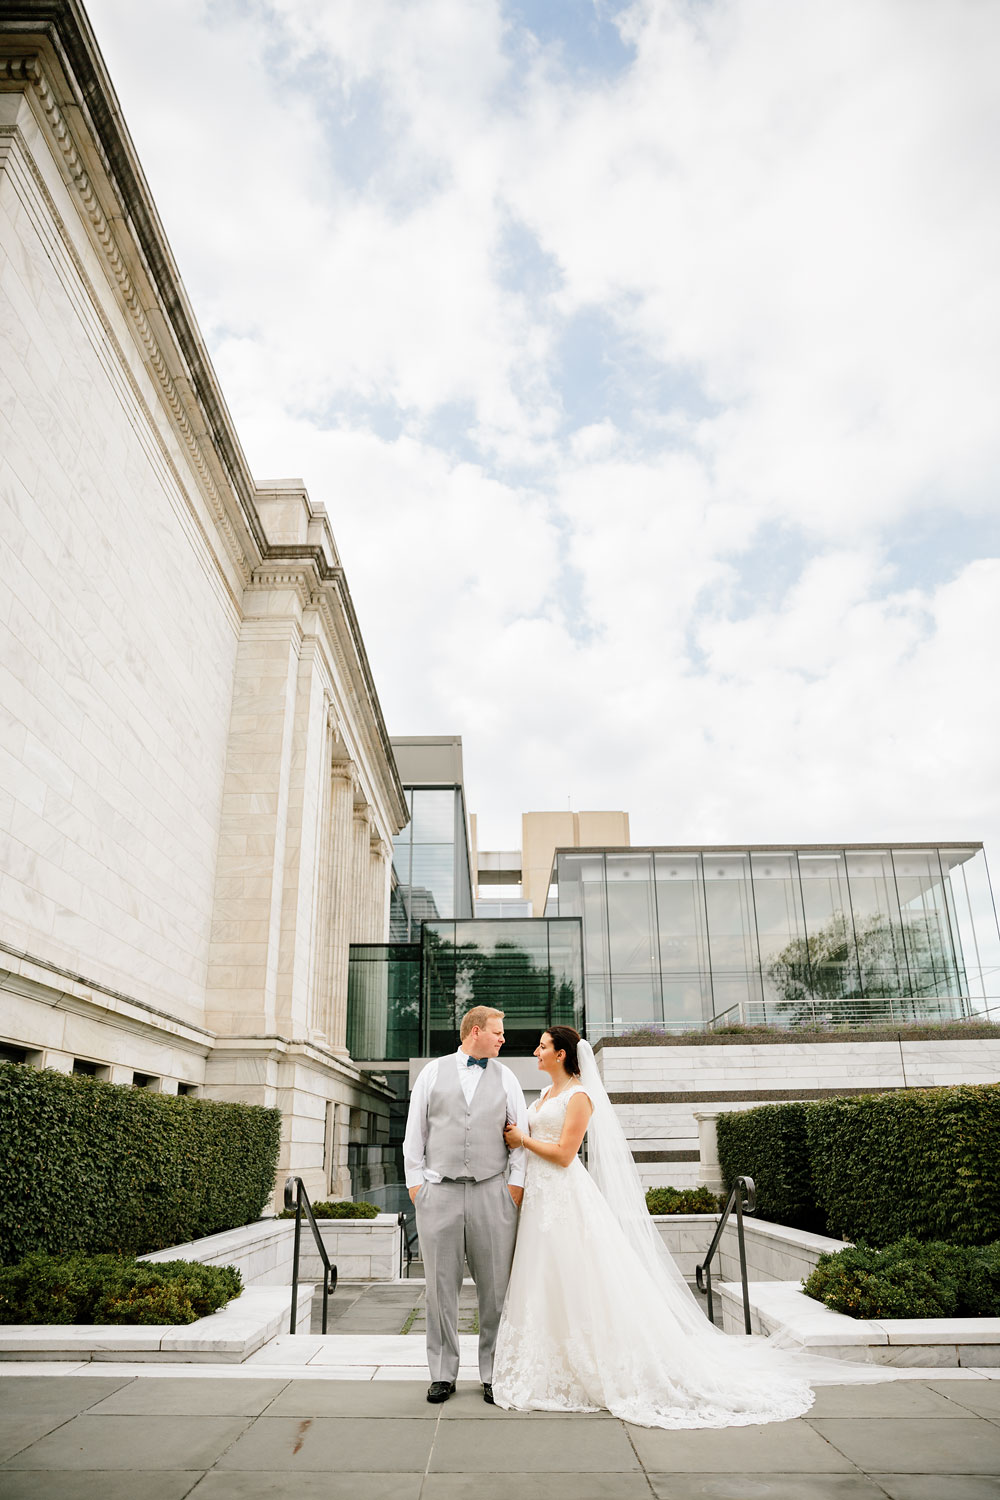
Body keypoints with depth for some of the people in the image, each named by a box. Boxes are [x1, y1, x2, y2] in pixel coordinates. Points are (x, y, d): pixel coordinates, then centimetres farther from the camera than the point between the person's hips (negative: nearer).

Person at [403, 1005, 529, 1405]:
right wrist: (414, 1180, 2)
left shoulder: (506, 1077, 11)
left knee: (495, 1288, 3)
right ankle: (443, 1374, 18)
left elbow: (521, 1134, 10)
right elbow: (415, 1131, 8)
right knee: (441, 1287, 5)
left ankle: (493, 1375, 16)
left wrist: (516, 1182, 2)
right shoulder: (433, 1072, 7)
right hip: (438, 1193, -1)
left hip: (492, 1192, 1)